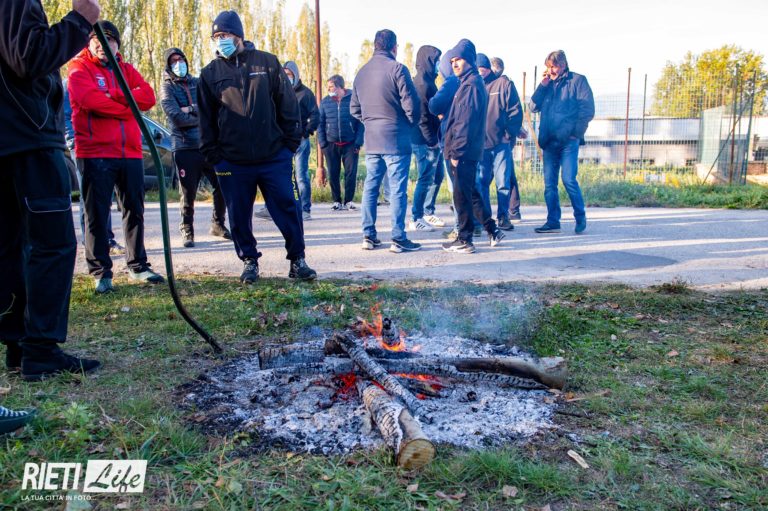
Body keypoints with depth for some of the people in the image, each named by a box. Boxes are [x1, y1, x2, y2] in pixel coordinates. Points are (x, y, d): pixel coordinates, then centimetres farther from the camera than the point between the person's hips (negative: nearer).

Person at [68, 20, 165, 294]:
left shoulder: (127, 70, 17)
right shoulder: (80, 70, 2)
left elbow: (148, 96, -1)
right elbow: (90, 99, -17)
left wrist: (113, 96, -13)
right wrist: (128, 106, -8)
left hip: (130, 152, 5)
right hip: (95, 152, -5)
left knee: (135, 210, 10)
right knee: (97, 213, -1)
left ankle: (138, 264, 21)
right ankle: (100, 271, 5)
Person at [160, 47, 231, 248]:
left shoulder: (197, 83, 15)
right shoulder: (167, 88, 3)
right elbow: (177, 118, -11)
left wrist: (191, 109, -11)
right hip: (184, 147, -3)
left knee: (221, 186, 2)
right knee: (188, 192, 1)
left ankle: (218, 224, 21)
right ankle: (187, 231, 17)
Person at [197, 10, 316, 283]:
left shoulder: (267, 62, 5)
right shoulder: (210, 73, 9)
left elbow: (289, 105, 5)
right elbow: (205, 118, 10)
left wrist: (291, 143, 0)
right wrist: (212, 155, 3)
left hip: (274, 157, -1)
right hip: (232, 162, 2)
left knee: (288, 208, 0)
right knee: (239, 216, 6)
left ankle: (297, 260, 12)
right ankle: (249, 261, 23)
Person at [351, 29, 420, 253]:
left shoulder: (362, 72, 10)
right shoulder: (397, 69, -9)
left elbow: (354, 109, 14)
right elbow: (411, 104, -11)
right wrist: (411, 123, 7)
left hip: (371, 141, 6)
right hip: (396, 140, -6)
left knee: (370, 187, 12)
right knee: (397, 189, -2)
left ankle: (368, 235, 14)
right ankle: (398, 239, 0)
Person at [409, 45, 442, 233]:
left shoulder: (425, 82, 16)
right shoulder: (423, 84, -14)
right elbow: (422, 116, -20)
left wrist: (434, 139, 16)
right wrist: (432, 140, -18)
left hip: (426, 140, 10)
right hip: (425, 141, -10)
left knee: (428, 178, 14)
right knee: (425, 179, -4)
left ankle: (420, 215, 22)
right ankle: (417, 219, 3)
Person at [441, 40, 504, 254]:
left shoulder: (472, 84, -13)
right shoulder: (468, 82, 18)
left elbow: (466, 121, -19)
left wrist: (457, 150, -19)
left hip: (464, 151, -10)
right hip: (465, 151, 10)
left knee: (461, 194, -3)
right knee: (470, 192, 17)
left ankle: (464, 240, 5)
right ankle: (492, 231, 25)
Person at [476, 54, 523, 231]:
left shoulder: (504, 84, 1)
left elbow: (516, 111, -1)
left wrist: (509, 134, -8)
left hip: (501, 142, -2)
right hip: (480, 143, 3)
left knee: (503, 181, -1)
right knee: (481, 182, 6)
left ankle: (503, 216, 11)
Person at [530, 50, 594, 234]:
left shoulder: (577, 81, 2)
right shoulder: (547, 84, 17)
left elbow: (588, 109, -3)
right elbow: (533, 107, 9)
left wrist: (576, 132, -9)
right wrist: (542, 86, 0)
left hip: (568, 141, -5)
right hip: (549, 141, 5)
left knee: (569, 179, -11)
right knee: (549, 183, 4)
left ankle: (580, 217, 7)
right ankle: (553, 222, 11)